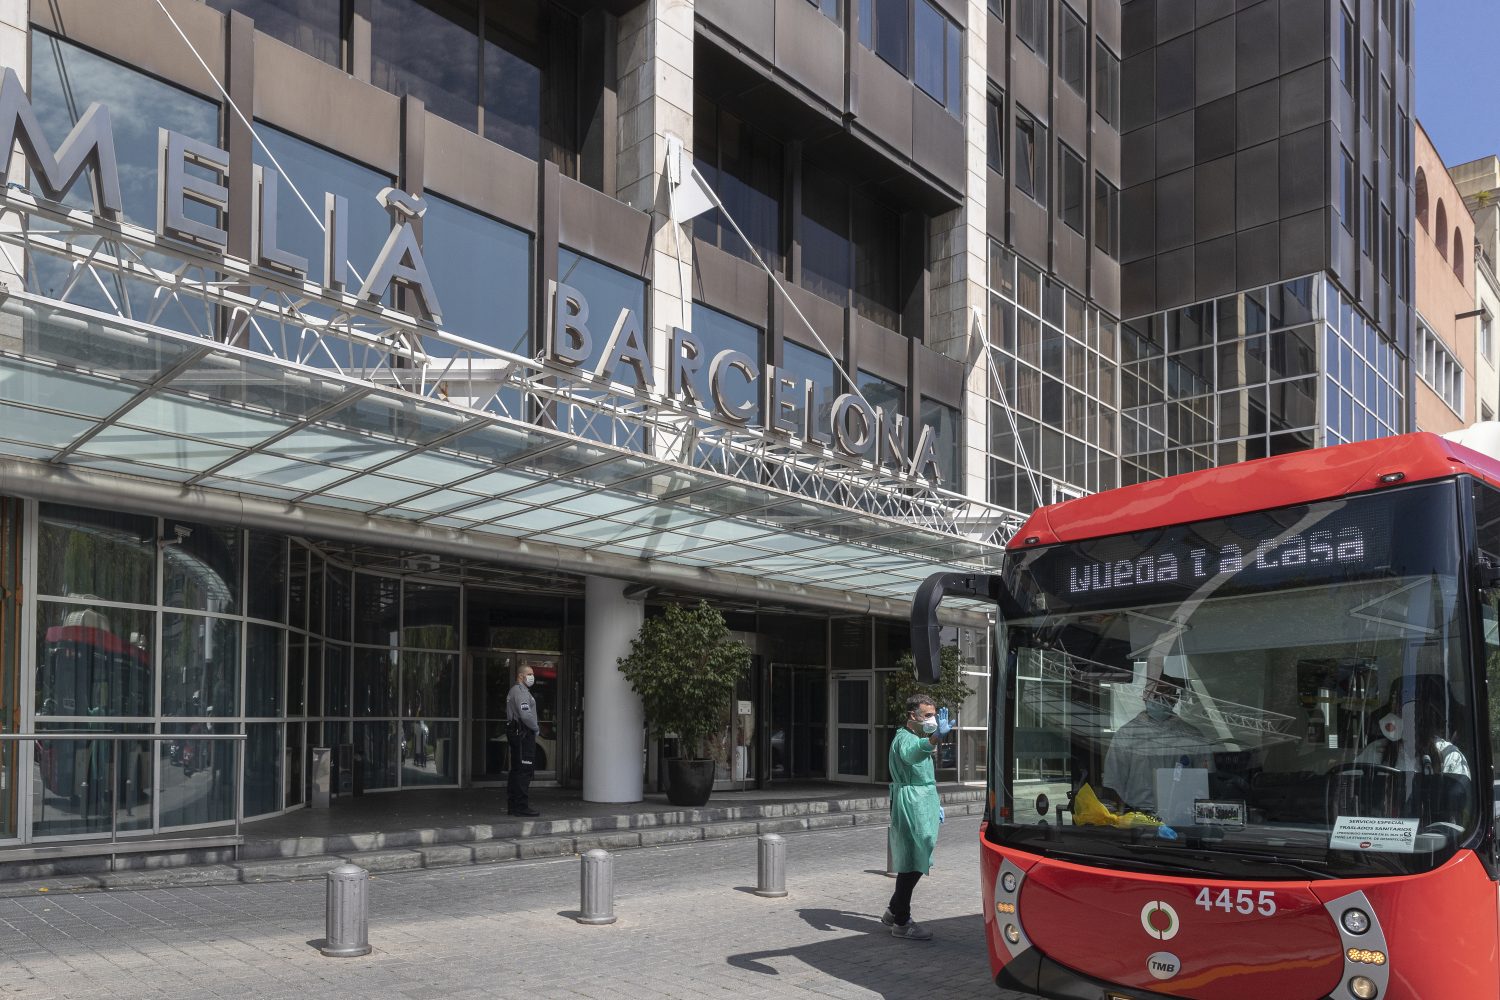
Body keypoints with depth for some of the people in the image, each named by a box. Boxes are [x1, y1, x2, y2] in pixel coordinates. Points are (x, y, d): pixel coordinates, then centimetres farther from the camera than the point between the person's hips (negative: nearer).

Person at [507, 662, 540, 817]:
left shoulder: (514, 691, 21)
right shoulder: (520, 691, -13)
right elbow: (526, 714, -24)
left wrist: (534, 728, 15)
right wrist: (536, 728, -8)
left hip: (515, 733, 11)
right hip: (524, 734, -11)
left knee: (516, 770, 13)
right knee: (524, 770, -11)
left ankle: (514, 805, 17)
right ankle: (522, 806, -13)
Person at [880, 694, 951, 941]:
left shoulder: (920, 739, 18)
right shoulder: (905, 739, -15)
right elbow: (911, 754, -42)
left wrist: (936, 804, 24)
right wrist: (936, 737, -58)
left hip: (922, 809, 10)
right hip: (910, 809, -10)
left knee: (915, 864, 15)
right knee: (911, 866, -5)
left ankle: (893, 912, 27)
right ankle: (901, 923, 2)